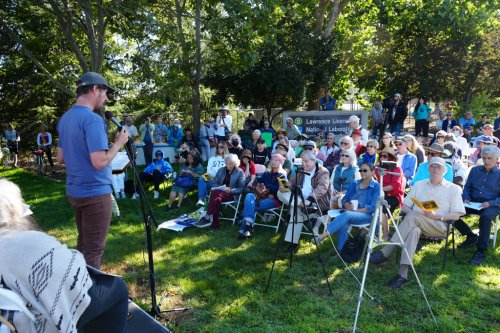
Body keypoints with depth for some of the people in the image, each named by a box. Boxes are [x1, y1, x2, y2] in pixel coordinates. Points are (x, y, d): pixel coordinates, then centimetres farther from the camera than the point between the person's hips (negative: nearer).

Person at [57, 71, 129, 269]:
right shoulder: (93, 119, -19)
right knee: (94, 249, 1)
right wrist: (119, 143, -12)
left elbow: (60, 158, 16)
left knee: (83, 244, 21)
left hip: (74, 191, 9)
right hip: (95, 193, -9)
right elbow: (99, 162, -25)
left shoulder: (65, 118, 10)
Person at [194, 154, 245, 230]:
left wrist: (230, 190, -16)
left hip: (232, 195, -3)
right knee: (217, 199, -36)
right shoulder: (221, 170, 17)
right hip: (220, 192, 3)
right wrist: (219, 188, -7)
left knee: (215, 193, -34)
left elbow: (241, 188, -1)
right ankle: (215, 223, -36)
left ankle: (207, 217, -36)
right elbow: (214, 183, 15)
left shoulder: (240, 172, 5)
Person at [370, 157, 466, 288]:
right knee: (414, 230, -36)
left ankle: (385, 252, -38)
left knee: (413, 216, -34)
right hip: (417, 223, 3)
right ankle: (403, 274, -44)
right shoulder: (419, 185, 21)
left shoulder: (453, 189, 12)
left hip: (440, 226, -3)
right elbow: (404, 206, 14)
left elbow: (456, 216, 3)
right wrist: (411, 213, -8)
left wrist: (436, 216, -13)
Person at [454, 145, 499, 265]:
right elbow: (467, 187, 17)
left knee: (485, 217, -39)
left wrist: (490, 203, -18)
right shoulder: (475, 170, 14)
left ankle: (481, 251, -27)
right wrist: (466, 198, -3)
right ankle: (471, 236, 5)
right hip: (473, 203, 4)